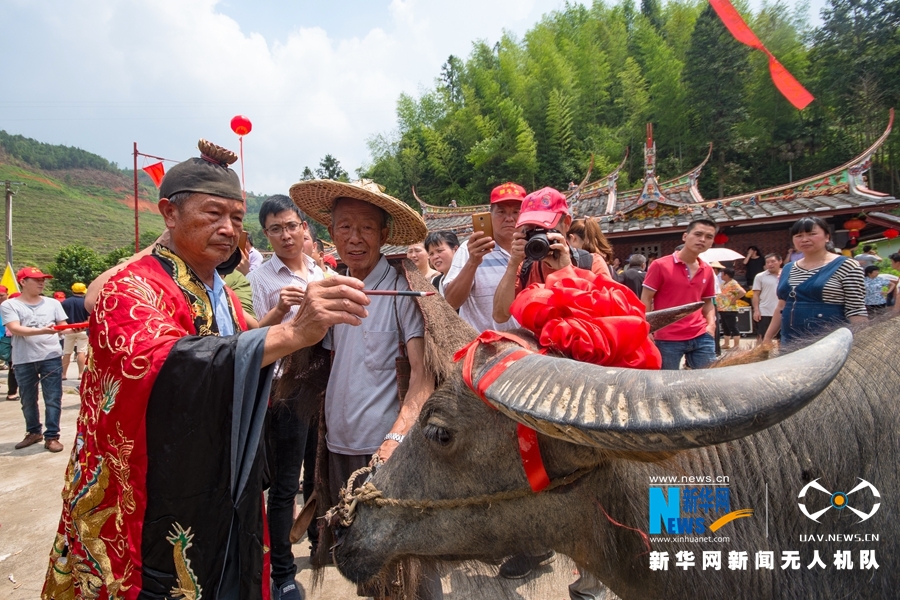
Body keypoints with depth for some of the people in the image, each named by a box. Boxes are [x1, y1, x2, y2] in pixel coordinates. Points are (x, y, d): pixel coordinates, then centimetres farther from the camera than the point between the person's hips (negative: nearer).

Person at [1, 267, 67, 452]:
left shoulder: (53, 303, 8)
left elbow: (63, 327, 6)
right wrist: (42, 331, -29)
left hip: (51, 357, 0)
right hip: (23, 360, 0)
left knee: (53, 399, -1)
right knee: (28, 400, 14)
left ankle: (51, 436, 7)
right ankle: (33, 432, 32)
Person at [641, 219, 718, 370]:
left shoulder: (707, 270, 10)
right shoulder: (660, 265, -5)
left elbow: (707, 301, 21)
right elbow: (646, 299, -5)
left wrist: (711, 324, 2)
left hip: (701, 337, 5)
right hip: (667, 339, -4)